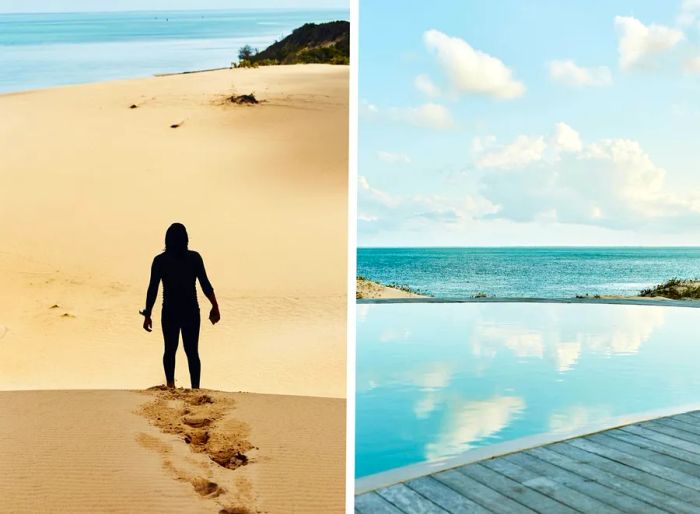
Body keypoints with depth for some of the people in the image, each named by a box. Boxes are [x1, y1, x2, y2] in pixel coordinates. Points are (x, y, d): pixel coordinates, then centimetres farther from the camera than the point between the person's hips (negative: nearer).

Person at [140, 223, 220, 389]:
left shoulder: (159, 260, -4)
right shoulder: (194, 258, -5)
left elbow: (152, 290, -4)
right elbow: (205, 285, -5)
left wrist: (147, 315, 2)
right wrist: (215, 307, 4)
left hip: (170, 313, 0)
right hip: (191, 312, 0)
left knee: (170, 349, 17)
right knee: (192, 352, 6)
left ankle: (170, 384, 10)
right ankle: (195, 388, 3)